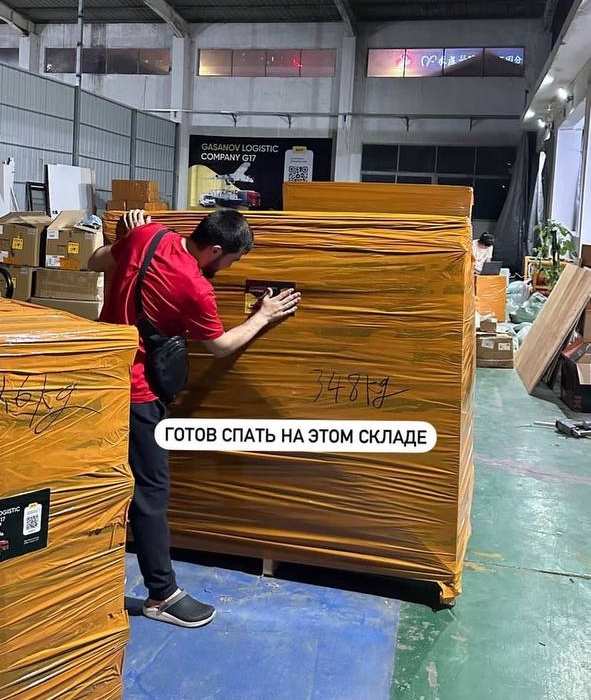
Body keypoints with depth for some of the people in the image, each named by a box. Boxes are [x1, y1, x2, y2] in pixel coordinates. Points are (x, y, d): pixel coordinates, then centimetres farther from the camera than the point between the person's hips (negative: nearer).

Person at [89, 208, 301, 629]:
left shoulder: (147, 234, -4)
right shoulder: (196, 289, -22)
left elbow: (96, 264, 12)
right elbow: (221, 347, -4)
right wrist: (264, 316, 8)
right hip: (134, 388, -9)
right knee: (151, 489, 0)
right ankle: (162, 595, 9)